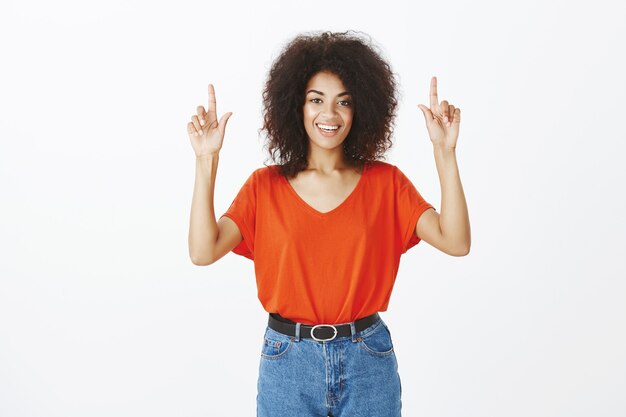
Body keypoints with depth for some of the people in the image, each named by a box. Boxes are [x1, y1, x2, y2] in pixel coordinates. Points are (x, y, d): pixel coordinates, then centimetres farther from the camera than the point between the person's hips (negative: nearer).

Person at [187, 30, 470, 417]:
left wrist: (444, 151, -19)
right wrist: (207, 159, -19)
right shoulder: (265, 186, -1)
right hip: (287, 360, 0)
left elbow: (456, 242, -12)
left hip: (368, 361, 1)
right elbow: (203, 251, -14)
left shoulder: (386, 182, -1)